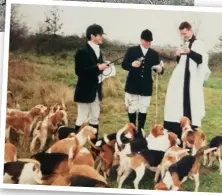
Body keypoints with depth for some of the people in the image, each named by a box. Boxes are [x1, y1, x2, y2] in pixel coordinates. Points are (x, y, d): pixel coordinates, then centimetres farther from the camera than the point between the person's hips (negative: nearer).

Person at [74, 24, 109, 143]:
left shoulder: (98, 51, 13)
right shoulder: (82, 52, -12)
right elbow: (79, 71, -21)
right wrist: (97, 68, -23)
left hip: (96, 91, 8)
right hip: (85, 91, -8)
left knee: (95, 119, 13)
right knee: (81, 119, -3)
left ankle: (93, 143, 21)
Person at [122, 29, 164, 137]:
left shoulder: (154, 54, 6)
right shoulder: (131, 50, 0)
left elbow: (157, 68, 4)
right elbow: (124, 65, -4)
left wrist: (160, 69, -20)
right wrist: (132, 64, -24)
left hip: (146, 87, 1)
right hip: (132, 86, -1)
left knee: (143, 110, 5)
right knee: (132, 109, 7)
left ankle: (140, 131, 14)